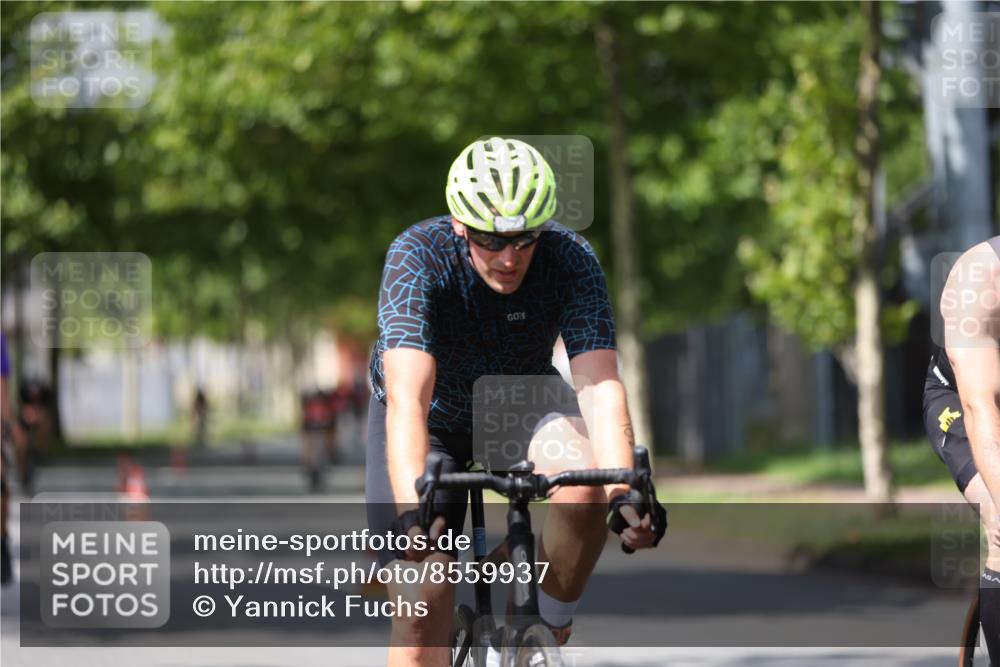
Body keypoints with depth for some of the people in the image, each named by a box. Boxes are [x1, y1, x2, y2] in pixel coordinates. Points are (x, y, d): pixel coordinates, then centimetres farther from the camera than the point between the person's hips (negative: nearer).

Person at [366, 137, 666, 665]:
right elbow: (408, 397, -43)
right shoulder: (417, 257, -31)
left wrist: (625, 489, -52)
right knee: (420, 617, -12)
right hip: (432, 421, -1)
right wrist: (411, 507, -58)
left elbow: (599, 385, -35)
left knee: (585, 484, -33)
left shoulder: (572, 260, -26)